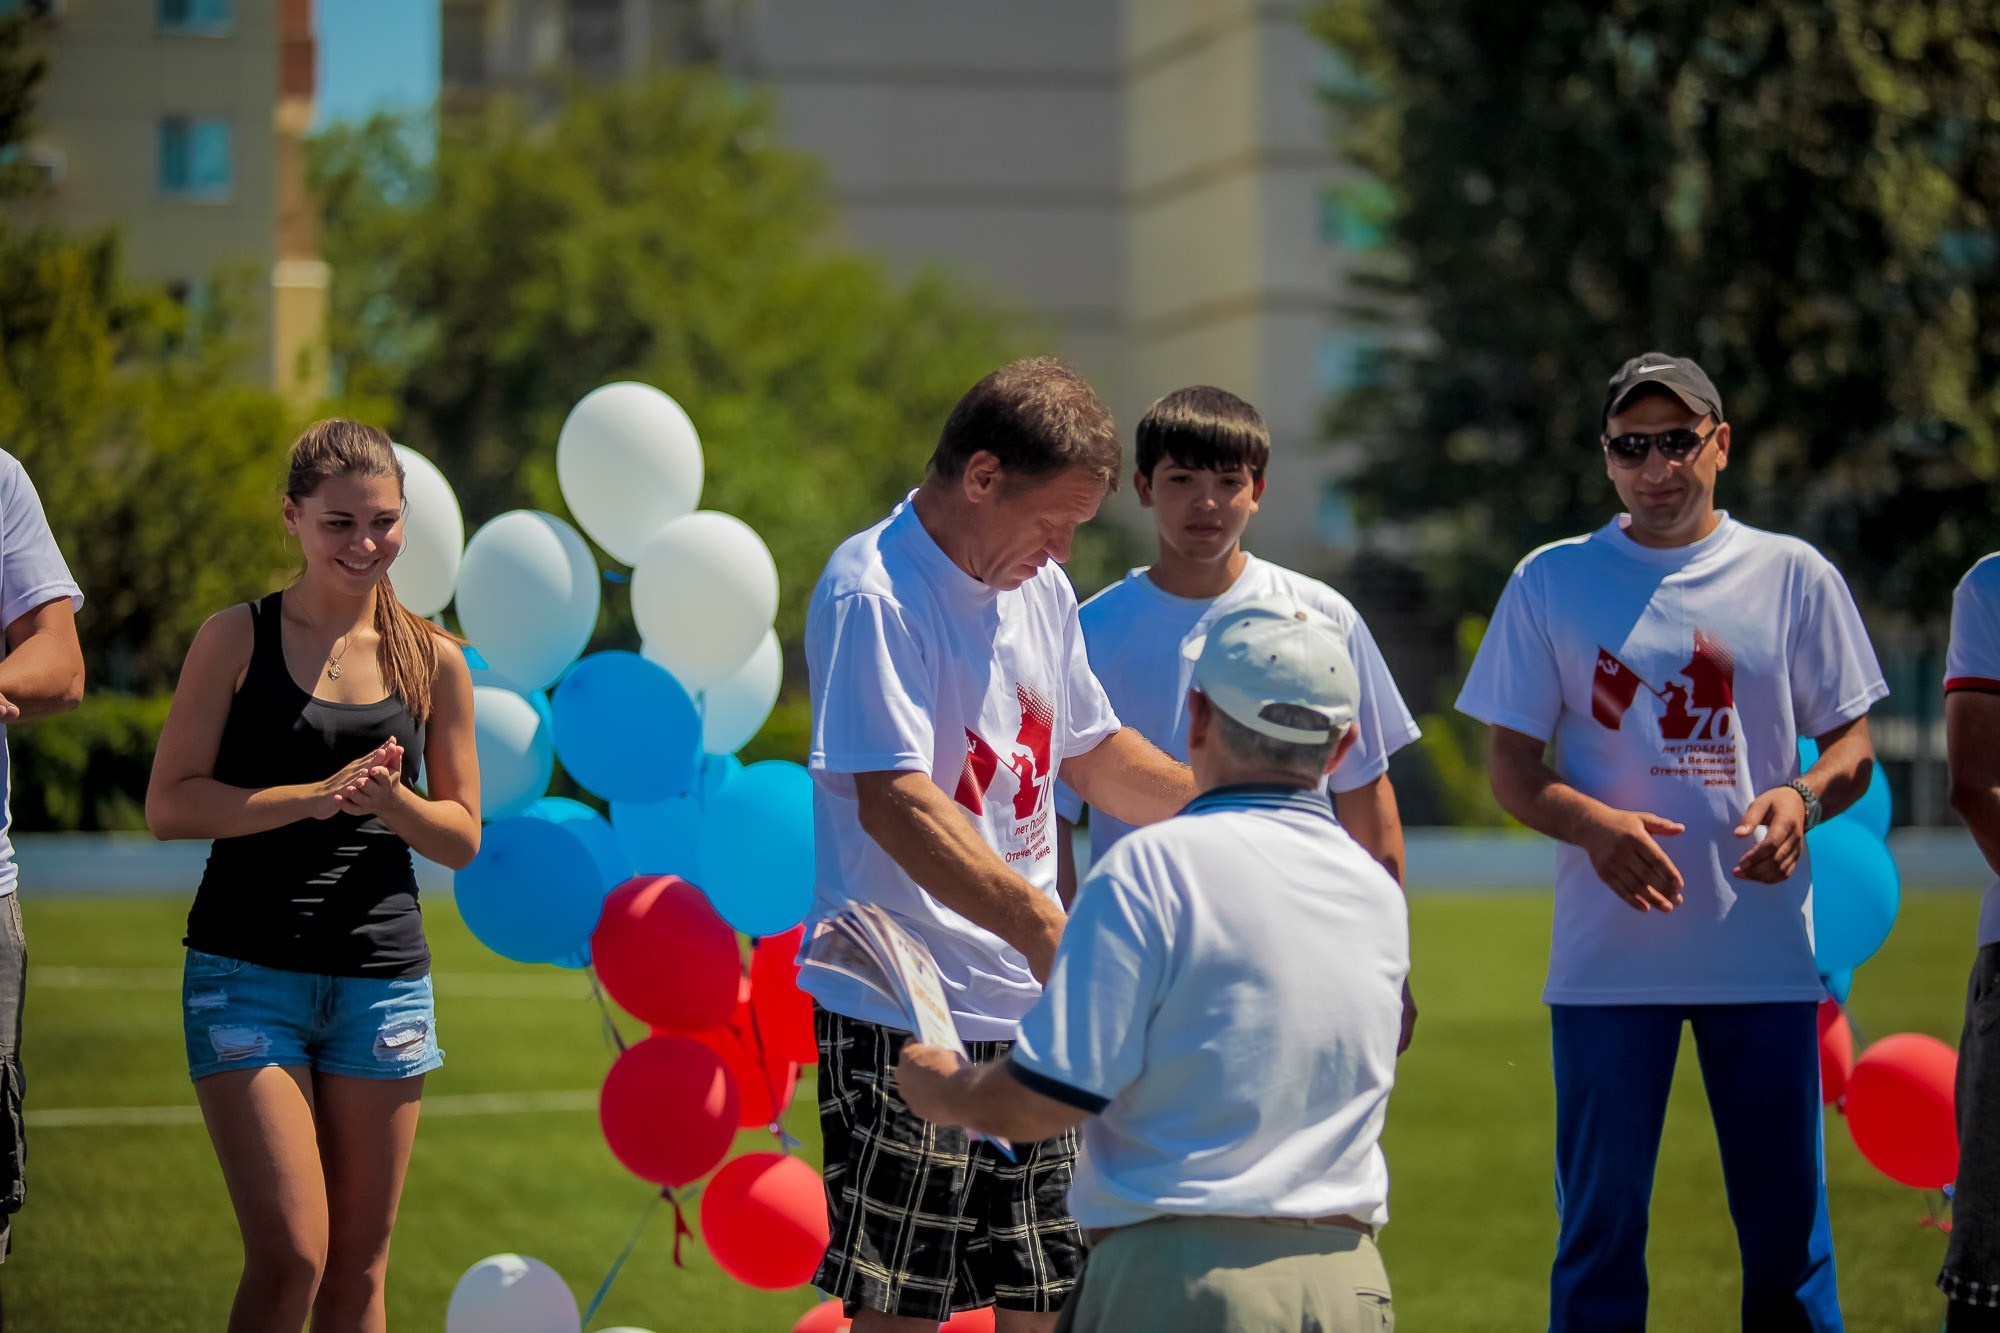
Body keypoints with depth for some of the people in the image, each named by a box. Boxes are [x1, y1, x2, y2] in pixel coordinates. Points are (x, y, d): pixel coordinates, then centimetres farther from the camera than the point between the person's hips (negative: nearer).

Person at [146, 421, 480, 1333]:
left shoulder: (431, 660, 8)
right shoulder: (238, 640, 0)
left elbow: (462, 838, 11)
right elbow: (170, 805, -5)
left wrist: (392, 800, -11)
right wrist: (315, 796, -17)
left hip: (384, 976, 3)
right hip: (248, 972, -3)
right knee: (290, 1257, -13)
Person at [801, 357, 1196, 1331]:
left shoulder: (1039, 588, 14)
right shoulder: (874, 593, -14)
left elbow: (1091, 754, 27)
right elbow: (893, 802, -25)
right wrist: (1041, 924, -36)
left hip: (1030, 1010, 8)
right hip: (902, 1020, -8)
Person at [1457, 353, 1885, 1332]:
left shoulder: (1792, 575, 7)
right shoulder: (1550, 582, 6)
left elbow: (1852, 741, 10)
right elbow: (1510, 766, 4)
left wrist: (1802, 796, -13)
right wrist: (1594, 823, -17)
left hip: (1763, 953, 1)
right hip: (1609, 958, 0)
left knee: (1786, 1218, 2)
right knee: (1599, 1224, 2)